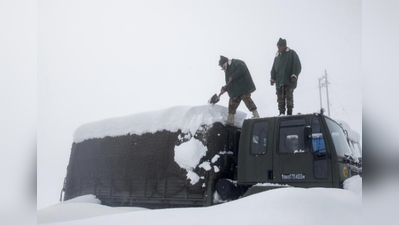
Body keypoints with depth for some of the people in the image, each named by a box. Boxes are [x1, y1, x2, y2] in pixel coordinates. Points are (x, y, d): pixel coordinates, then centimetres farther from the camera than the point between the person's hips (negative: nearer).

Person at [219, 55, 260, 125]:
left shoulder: (236, 63, -3)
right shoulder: (228, 70, 24)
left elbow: (242, 69, -22)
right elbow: (229, 83, 24)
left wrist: (232, 77, -20)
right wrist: (224, 88, 6)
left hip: (244, 87, -9)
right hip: (235, 91, 10)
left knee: (246, 99, -17)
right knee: (232, 102, 8)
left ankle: (256, 115, -12)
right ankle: (230, 120, 13)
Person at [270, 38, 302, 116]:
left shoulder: (292, 53, 7)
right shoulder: (277, 56, 22)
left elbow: (297, 65, -1)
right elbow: (273, 69, 24)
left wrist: (294, 75, -13)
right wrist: (272, 78, 13)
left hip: (289, 80, -5)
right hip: (279, 80, 5)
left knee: (289, 96, -10)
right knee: (280, 97, -2)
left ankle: (289, 112, -9)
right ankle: (281, 113, -1)